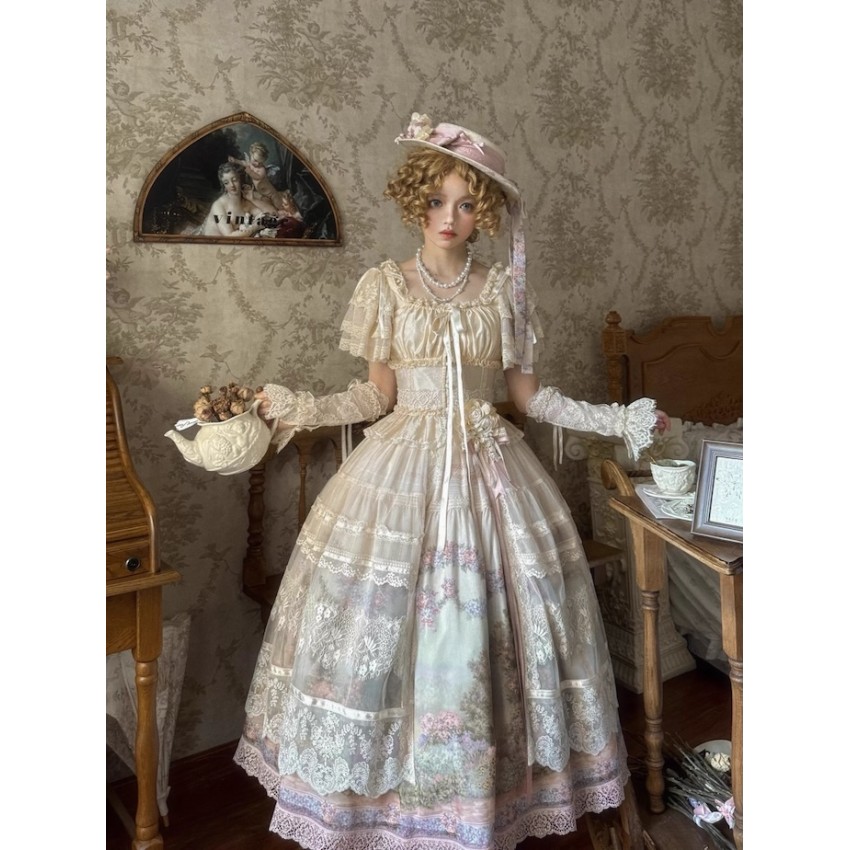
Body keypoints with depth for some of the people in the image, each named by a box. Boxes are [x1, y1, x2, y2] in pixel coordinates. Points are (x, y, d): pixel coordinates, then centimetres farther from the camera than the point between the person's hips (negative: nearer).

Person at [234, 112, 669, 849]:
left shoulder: (505, 290, 3)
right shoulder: (386, 285, 1)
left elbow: (529, 394, 7)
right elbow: (376, 395, 2)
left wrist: (617, 419, 2)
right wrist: (295, 408, -9)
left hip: (489, 468, 1)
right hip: (403, 467, 0)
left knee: (487, 621, 3)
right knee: (384, 618, 1)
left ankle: (496, 786, 25)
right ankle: (383, 786, 22)